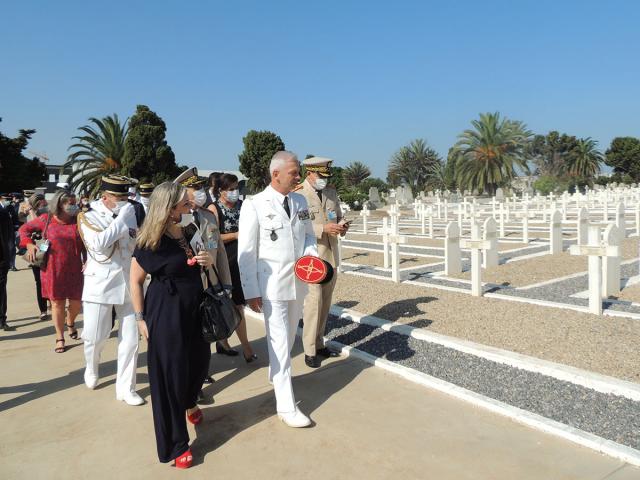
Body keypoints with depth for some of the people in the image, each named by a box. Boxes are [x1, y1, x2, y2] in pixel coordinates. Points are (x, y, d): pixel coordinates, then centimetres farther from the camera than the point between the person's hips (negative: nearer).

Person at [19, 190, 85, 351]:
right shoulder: (45, 219, -5)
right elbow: (24, 229, 10)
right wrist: (29, 244, -5)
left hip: (74, 270, 1)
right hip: (53, 270, -1)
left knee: (76, 302, 8)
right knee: (57, 303, 8)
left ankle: (70, 323, 42)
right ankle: (60, 338, 23)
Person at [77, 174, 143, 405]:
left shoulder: (130, 214, 6)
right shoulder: (89, 217, -4)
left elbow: (138, 245, 11)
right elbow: (99, 243, -23)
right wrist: (121, 219, -19)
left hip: (128, 283, 3)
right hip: (100, 284, -3)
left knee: (130, 339, 3)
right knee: (95, 337, 8)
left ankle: (125, 388, 16)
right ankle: (91, 370, 41)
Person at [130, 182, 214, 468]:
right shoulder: (151, 242, -17)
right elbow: (135, 281, -8)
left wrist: (209, 260, -8)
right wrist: (141, 318, -7)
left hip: (194, 308, 6)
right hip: (165, 313, -6)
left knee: (200, 361, 19)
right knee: (170, 373, 6)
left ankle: (189, 402, 54)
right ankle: (176, 444, 24)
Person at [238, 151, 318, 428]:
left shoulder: (300, 201, 6)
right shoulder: (254, 206, -11)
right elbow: (246, 252, -10)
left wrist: (311, 254, -5)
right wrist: (250, 291, -11)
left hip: (299, 280, 6)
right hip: (271, 283, -6)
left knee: (289, 336, 19)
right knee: (279, 341, -3)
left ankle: (277, 376, 45)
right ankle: (286, 406, 6)